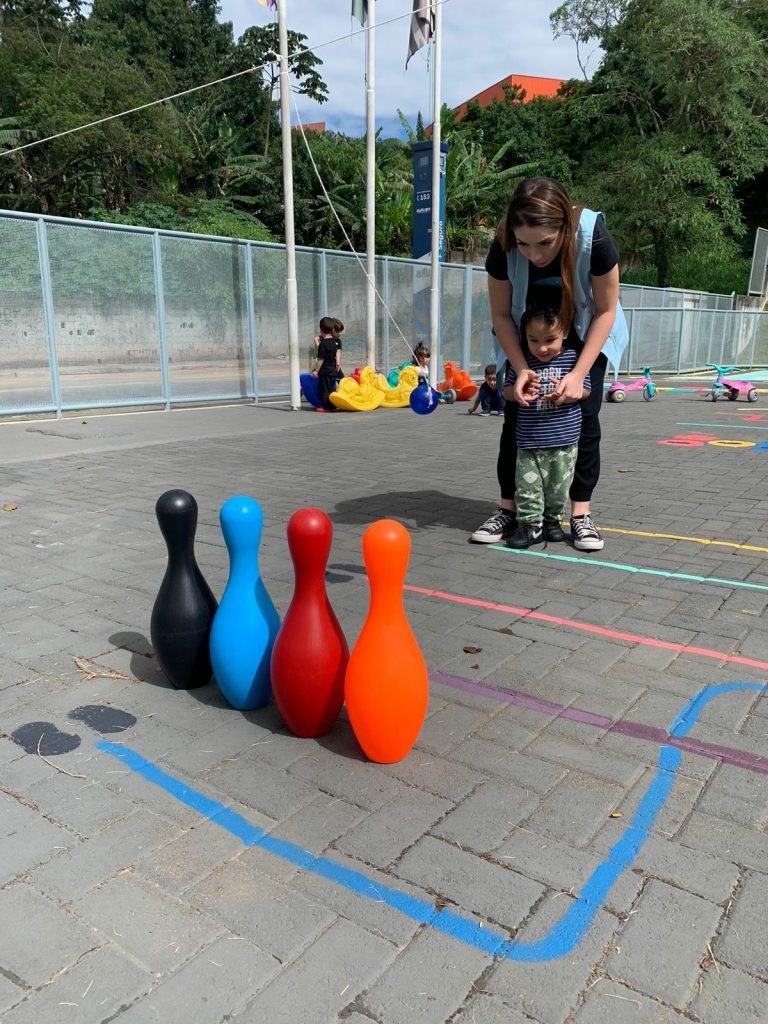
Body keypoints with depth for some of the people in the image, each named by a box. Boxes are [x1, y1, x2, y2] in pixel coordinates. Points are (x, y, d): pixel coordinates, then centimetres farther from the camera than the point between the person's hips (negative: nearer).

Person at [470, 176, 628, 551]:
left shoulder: (593, 238, -33)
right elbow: (501, 314, -15)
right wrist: (521, 369, -26)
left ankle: (580, 513, 0)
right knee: (516, 415, -4)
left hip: (585, 336, -1)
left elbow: (606, 310, -21)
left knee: (584, 417, -8)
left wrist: (579, 373, -27)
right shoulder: (503, 248, -29)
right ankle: (509, 509, 5)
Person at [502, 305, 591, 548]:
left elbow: (585, 390, 0)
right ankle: (531, 525, 11)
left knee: (558, 486, 11)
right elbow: (507, 391, 8)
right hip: (529, 441, 1)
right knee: (528, 485, 1)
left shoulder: (572, 358, -2)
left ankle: (552, 519, 30)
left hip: (564, 440, -1)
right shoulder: (522, 362, 2)